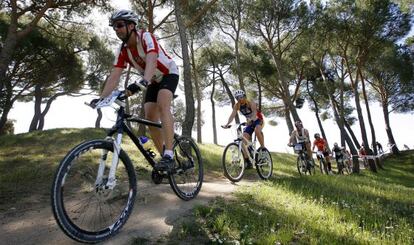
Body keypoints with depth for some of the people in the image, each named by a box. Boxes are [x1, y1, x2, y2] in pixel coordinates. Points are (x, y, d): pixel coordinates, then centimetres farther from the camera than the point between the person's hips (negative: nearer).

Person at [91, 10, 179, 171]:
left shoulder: (146, 37, -25)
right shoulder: (123, 50, -8)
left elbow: (152, 60, -45)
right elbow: (114, 76, -15)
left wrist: (143, 82, -62)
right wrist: (101, 98, -27)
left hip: (169, 74, -6)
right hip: (153, 81, 6)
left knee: (162, 105, -32)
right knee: (150, 118, -5)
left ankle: (169, 156, -35)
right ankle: (164, 157, 8)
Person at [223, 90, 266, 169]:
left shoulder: (251, 103, -23)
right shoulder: (237, 106, -10)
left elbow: (254, 112, -39)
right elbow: (232, 115, -21)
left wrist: (251, 119, -60)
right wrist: (227, 124, -38)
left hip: (258, 120, -5)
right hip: (249, 123, 5)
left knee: (257, 130, -39)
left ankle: (263, 148, -19)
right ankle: (248, 161, -4)